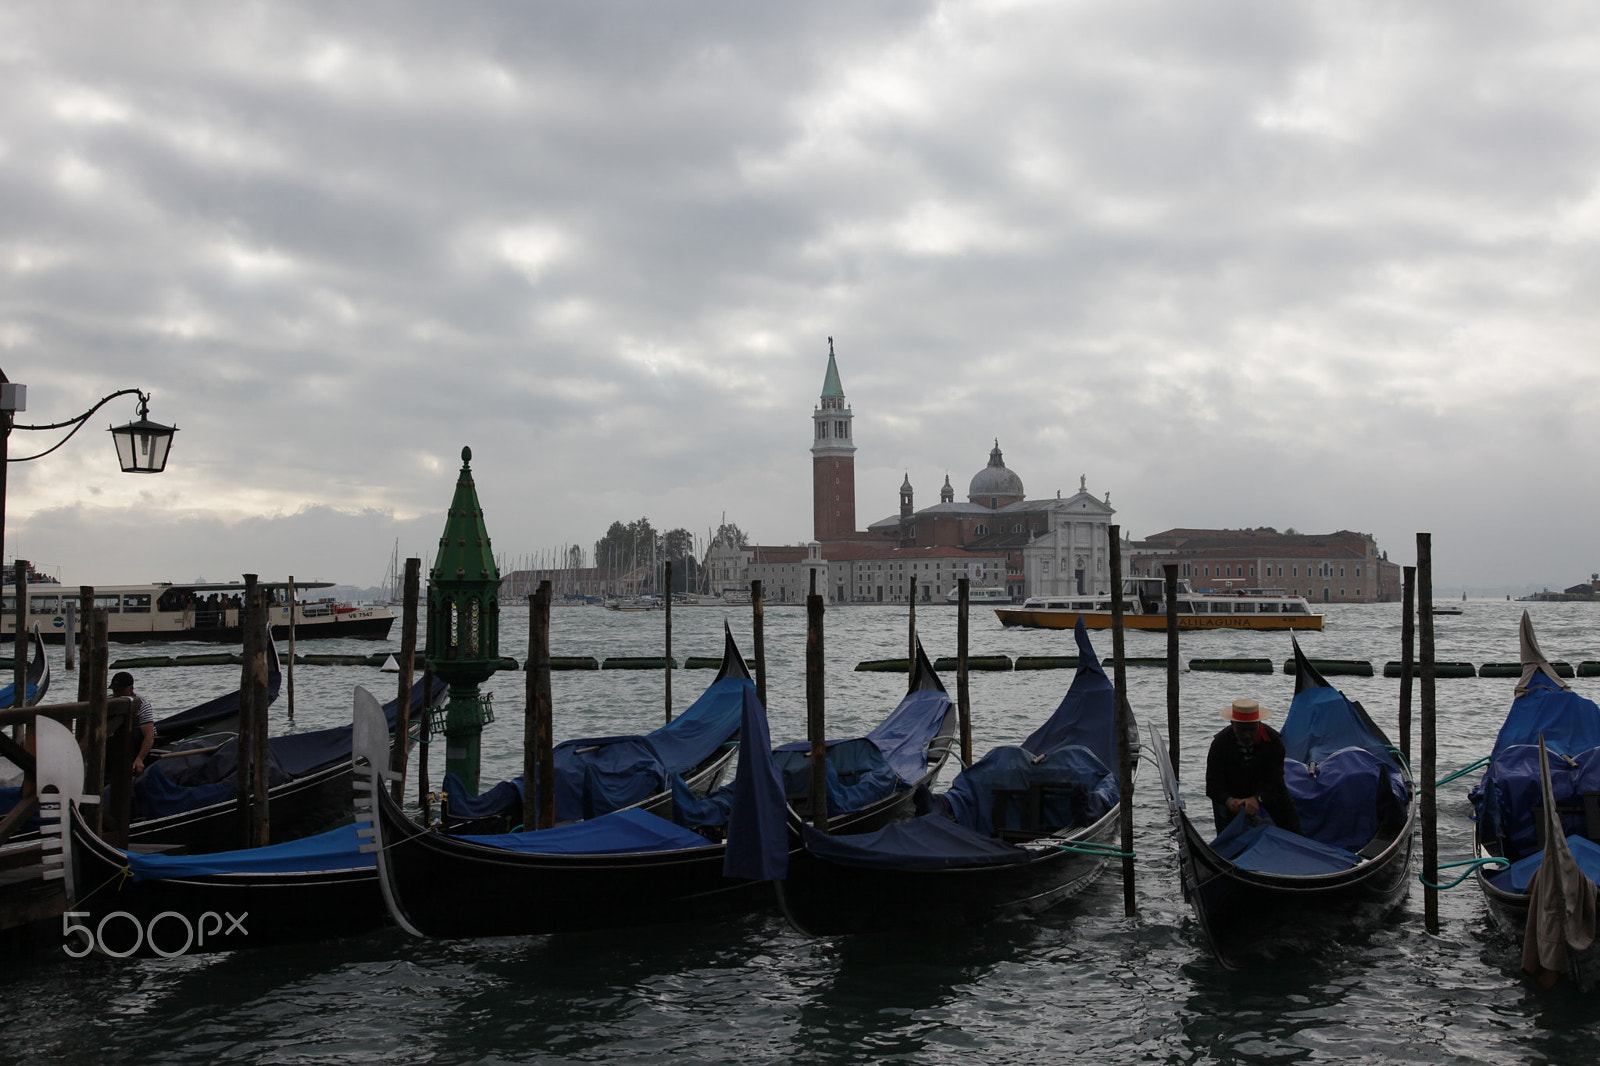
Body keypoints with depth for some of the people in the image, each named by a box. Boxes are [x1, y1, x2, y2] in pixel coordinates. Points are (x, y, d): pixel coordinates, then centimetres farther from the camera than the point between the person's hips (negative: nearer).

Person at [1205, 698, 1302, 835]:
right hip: (1232, 794, 0)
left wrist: (1257, 798, -49)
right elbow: (1213, 783, -25)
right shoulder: (1220, 743, -23)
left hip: (1267, 792, 0)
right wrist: (1228, 800, -46)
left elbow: (1274, 781, -29)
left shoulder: (1273, 740, -24)